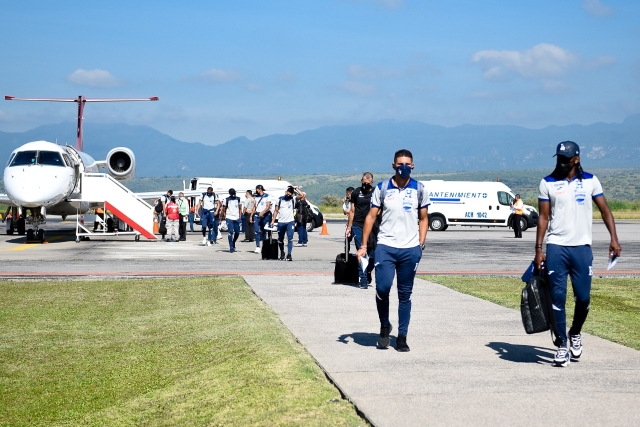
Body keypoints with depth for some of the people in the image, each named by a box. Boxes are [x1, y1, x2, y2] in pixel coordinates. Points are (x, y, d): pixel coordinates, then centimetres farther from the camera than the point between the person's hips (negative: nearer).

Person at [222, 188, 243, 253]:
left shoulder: (238, 199, 8)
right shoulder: (227, 199, -1)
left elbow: (240, 208, 15)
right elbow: (224, 209, 5)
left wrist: (240, 216, 7)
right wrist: (225, 216, -2)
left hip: (236, 218, 4)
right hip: (229, 218, -4)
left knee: (237, 232, 6)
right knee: (231, 232, -10)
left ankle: (233, 243, 31)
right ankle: (231, 247, -6)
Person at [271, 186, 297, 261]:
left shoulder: (293, 200, 4)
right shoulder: (280, 199, 8)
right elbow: (276, 211, 10)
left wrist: (296, 189, -5)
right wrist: (273, 220, 3)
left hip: (290, 222, -2)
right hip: (281, 222, 2)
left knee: (290, 238, -14)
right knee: (280, 239, 11)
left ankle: (289, 255, -15)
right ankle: (282, 253, 32)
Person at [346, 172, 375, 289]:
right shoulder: (356, 193, 7)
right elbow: (352, 211, 10)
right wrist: (349, 228, 6)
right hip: (358, 227, -1)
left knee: (373, 254, 0)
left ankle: (368, 272, 28)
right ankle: (363, 279, 2)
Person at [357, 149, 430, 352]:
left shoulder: (419, 189, 4)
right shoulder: (382, 188, 2)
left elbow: (423, 218, 11)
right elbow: (371, 216, 4)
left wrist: (421, 244, 1)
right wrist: (363, 245, -2)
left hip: (410, 249, 1)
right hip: (385, 246, -1)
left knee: (405, 294, 5)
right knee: (382, 288, -12)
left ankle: (402, 337, 13)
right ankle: (384, 326, 14)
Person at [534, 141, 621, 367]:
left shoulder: (590, 181, 5)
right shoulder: (547, 183, 4)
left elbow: (605, 210, 5)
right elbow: (543, 217, 5)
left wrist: (614, 238, -7)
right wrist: (538, 249, -1)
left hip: (582, 247, 0)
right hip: (556, 247, 0)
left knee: (583, 297, 1)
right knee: (558, 297, -3)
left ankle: (575, 333, 28)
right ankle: (562, 345, 5)